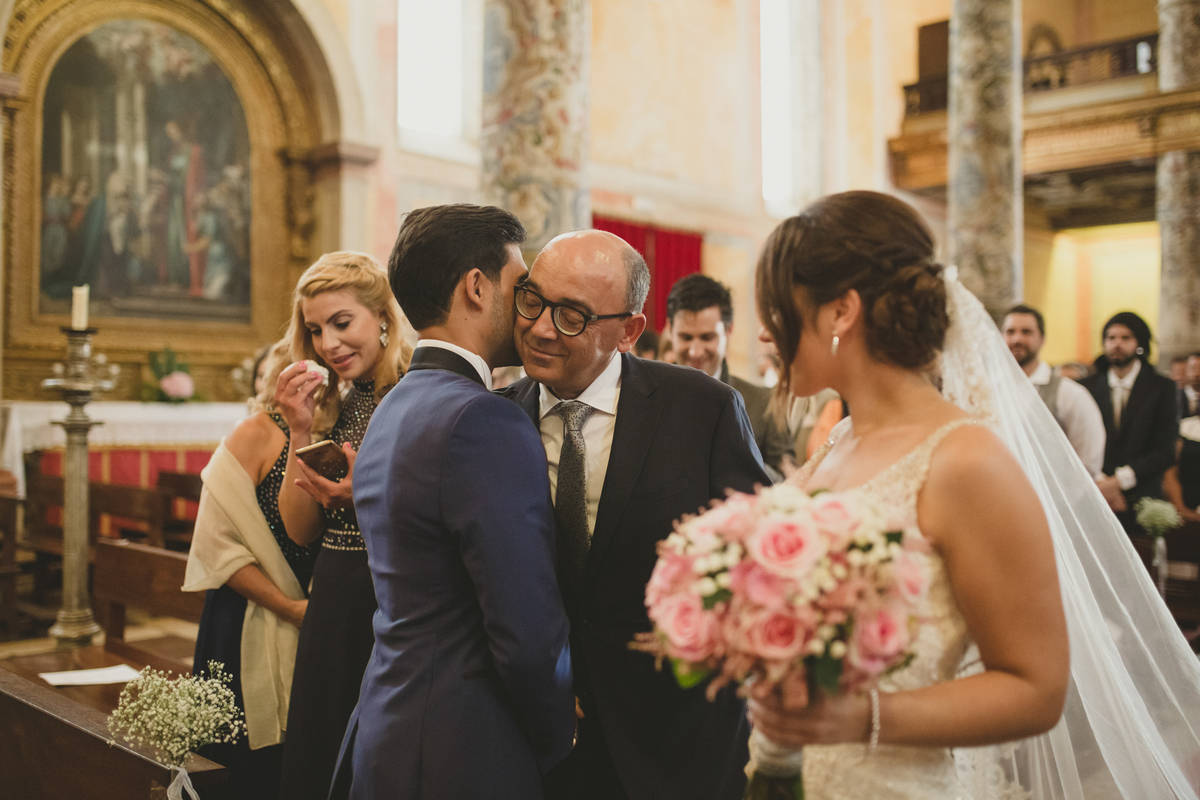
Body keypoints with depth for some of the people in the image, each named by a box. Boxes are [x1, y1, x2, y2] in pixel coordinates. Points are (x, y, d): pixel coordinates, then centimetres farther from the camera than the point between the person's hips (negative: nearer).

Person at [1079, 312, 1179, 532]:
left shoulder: (1163, 388, 4)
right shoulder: (1087, 388, 8)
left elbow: (1165, 452, -3)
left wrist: (1119, 481, -12)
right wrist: (1099, 482, -12)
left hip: (1140, 505, -1)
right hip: (1094, 503, 1)